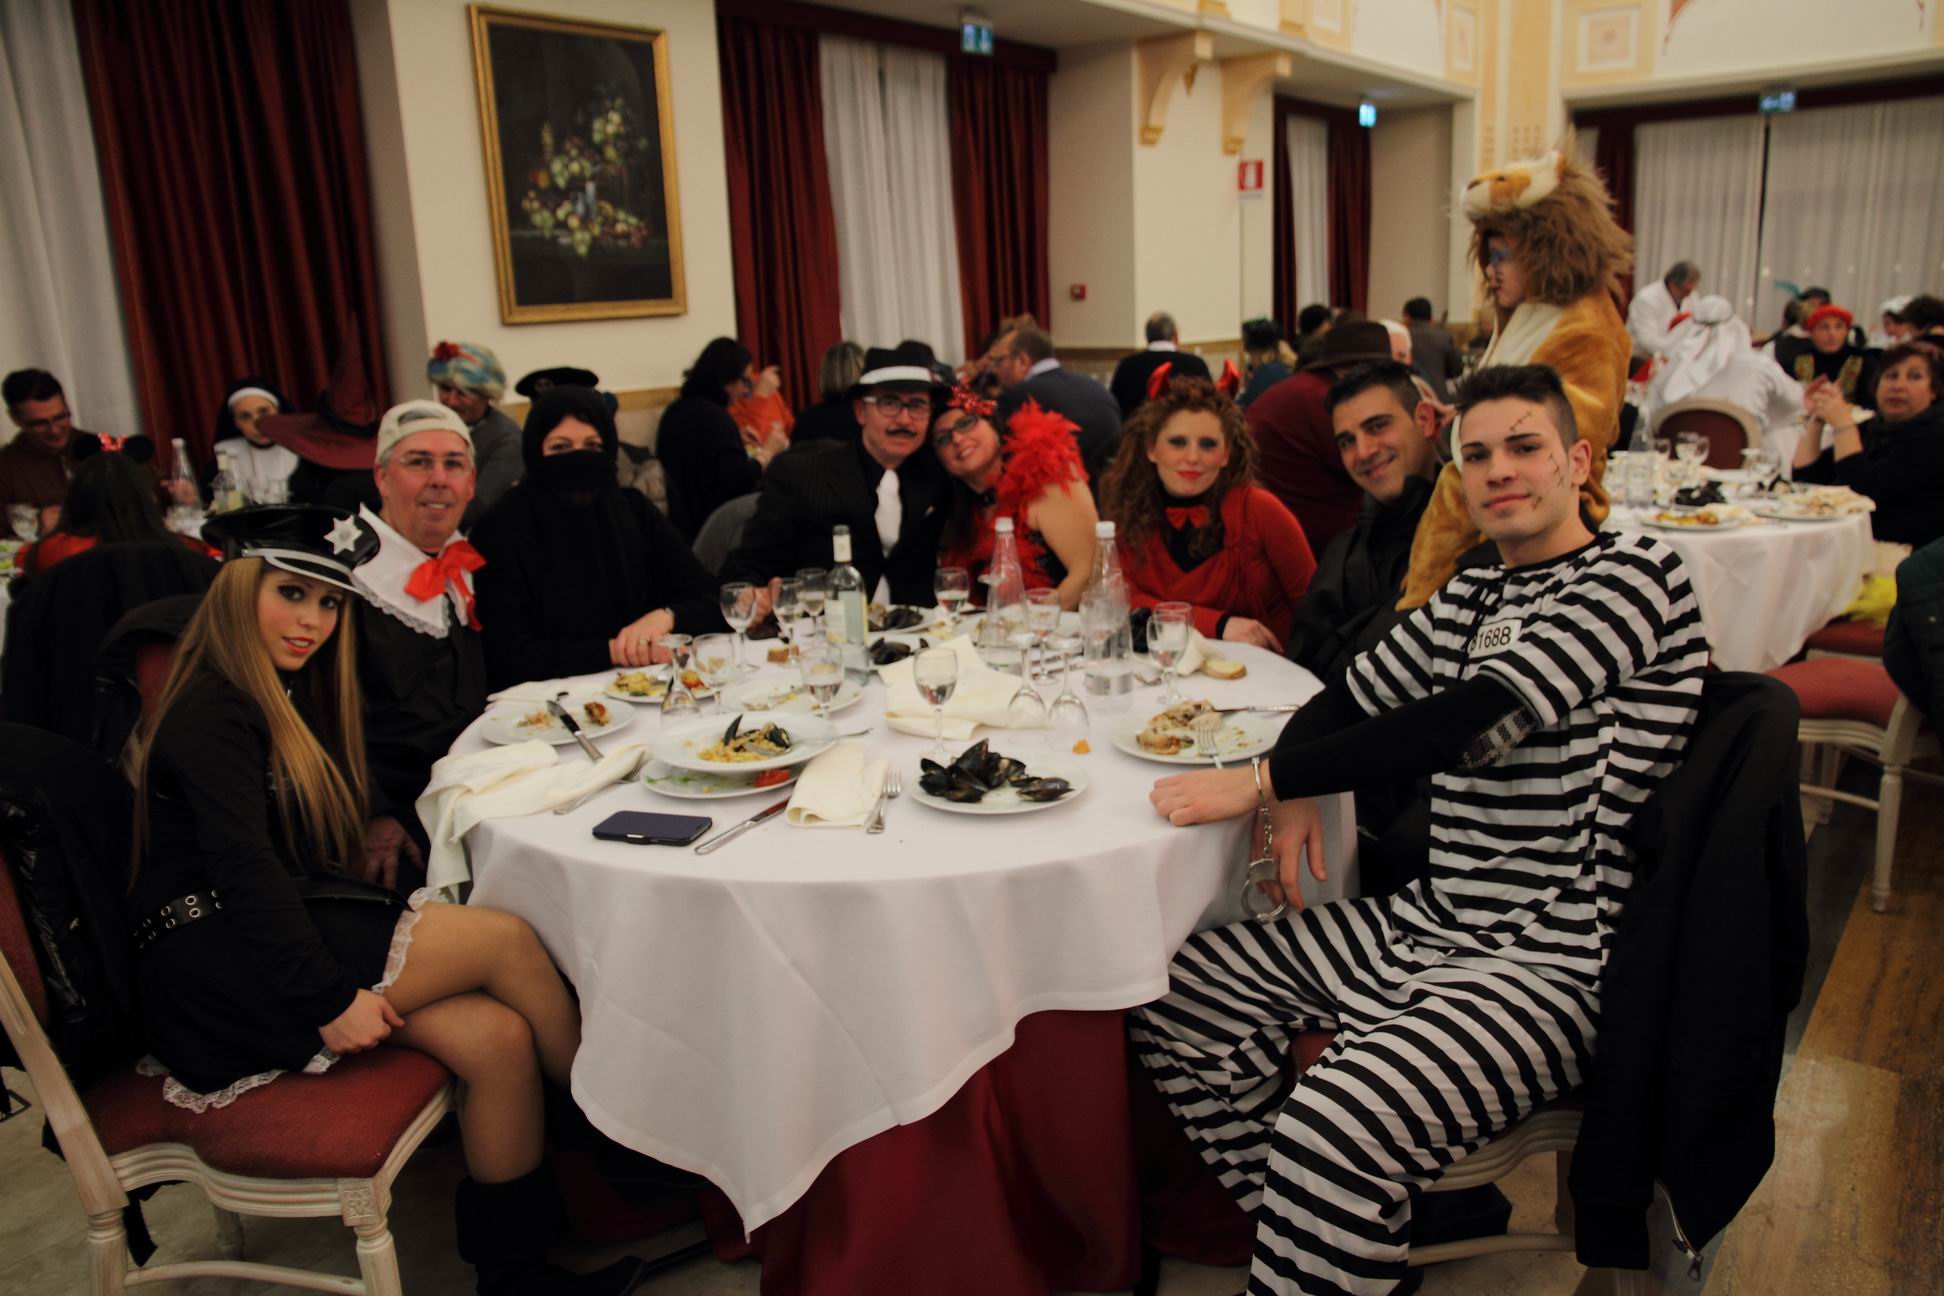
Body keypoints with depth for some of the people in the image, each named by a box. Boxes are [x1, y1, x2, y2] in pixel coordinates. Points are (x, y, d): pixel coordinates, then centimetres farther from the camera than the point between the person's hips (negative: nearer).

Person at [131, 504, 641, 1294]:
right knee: (507, 939, -18)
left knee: (500, 1036, -16)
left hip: (269, 938, 9)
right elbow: (242, 867, -21)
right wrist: (329, 998, -24)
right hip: (215, 972, -9)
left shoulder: (286, 699, 19)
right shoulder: (212, 713, -11)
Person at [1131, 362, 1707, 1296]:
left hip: (1551, 964, -8)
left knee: (1330, 1132, -32)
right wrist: (1295, 790, -4)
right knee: (1179, 994, 6)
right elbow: (1349, 696, 20)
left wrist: (1260, 781, -20)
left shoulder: (1632, 573, -10)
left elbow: (1478, 719, -21)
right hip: (1432, 924, 9)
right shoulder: (1472, 595, 13)